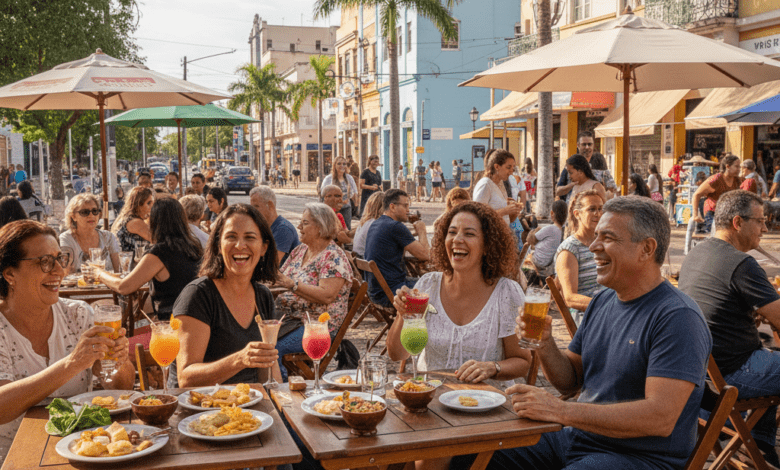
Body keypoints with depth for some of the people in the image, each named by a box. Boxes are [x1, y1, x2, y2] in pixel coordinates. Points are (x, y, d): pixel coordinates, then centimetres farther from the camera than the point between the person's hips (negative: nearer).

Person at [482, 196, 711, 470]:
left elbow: (661, 418, -26)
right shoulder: (602, 302, 10)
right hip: (575, 437, 8)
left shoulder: (677, 317, -17)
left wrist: (559, 411, -27)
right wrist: (544, 343, -7)